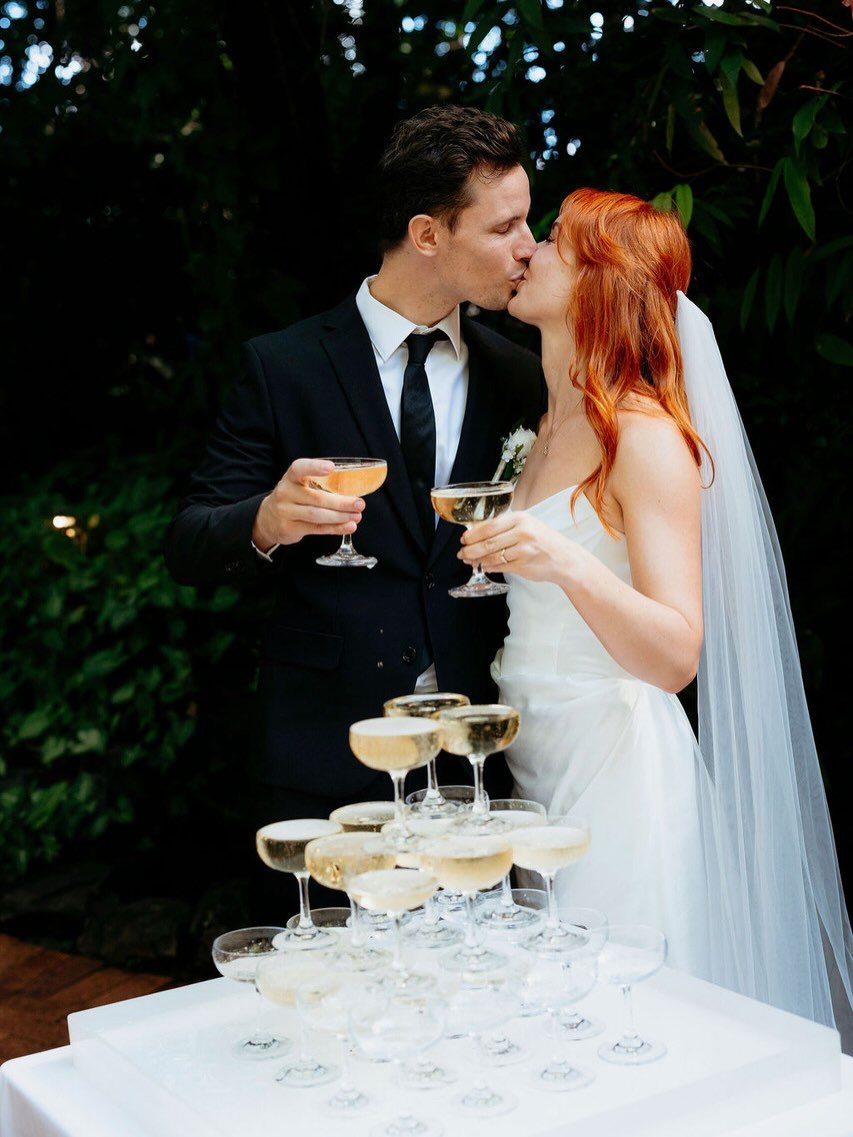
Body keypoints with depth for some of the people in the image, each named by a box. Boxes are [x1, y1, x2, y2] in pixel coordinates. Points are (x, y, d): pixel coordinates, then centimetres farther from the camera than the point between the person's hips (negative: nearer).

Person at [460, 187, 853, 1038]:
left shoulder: (646, 435, -12)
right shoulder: (543, 431, 11)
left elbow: (676, 657, -22)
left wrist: (571, 566, -33)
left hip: (616, 770, -7)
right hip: (533, 763, 7)